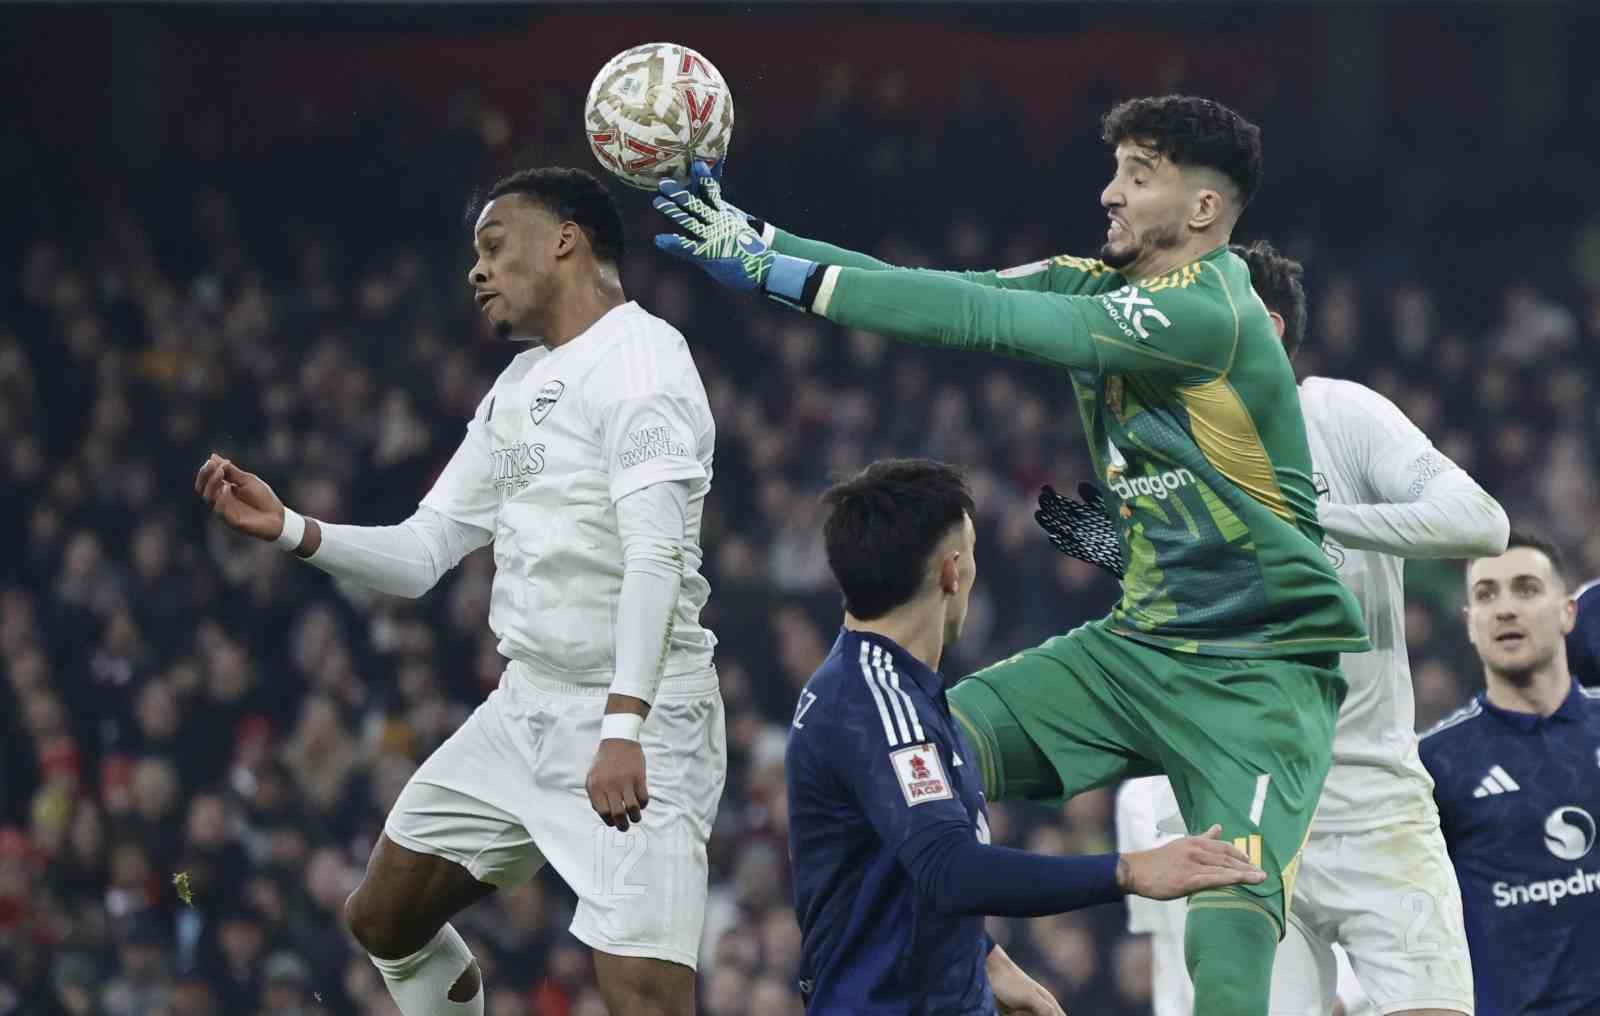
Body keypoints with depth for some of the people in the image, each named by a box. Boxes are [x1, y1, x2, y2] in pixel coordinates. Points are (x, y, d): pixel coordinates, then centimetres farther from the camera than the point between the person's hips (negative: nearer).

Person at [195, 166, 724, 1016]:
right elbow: (422, 552, 18)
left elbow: (655, 555, -24)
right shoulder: (516, 389, 16)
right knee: (384, 917, 16)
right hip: (527, 711, 10)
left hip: (638, 726, -10)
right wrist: (288, 528, 2)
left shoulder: (637, 358, -13)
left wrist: (624, 728, -34)